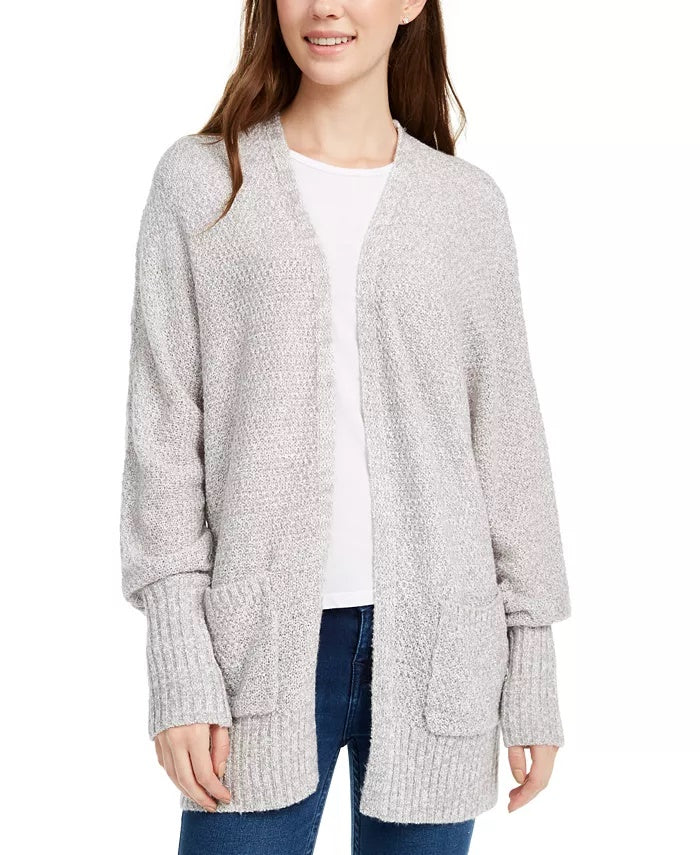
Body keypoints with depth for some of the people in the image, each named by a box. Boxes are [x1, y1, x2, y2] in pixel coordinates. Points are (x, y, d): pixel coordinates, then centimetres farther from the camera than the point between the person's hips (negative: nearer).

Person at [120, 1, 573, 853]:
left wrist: (533, 670, 4)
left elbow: (508, 440, 7)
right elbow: (163, 430, -1)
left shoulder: (469, 204, 6)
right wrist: (180, 667, -6)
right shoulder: (199, 181, 2)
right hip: (263, 636, -1)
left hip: (436, 642, 2)